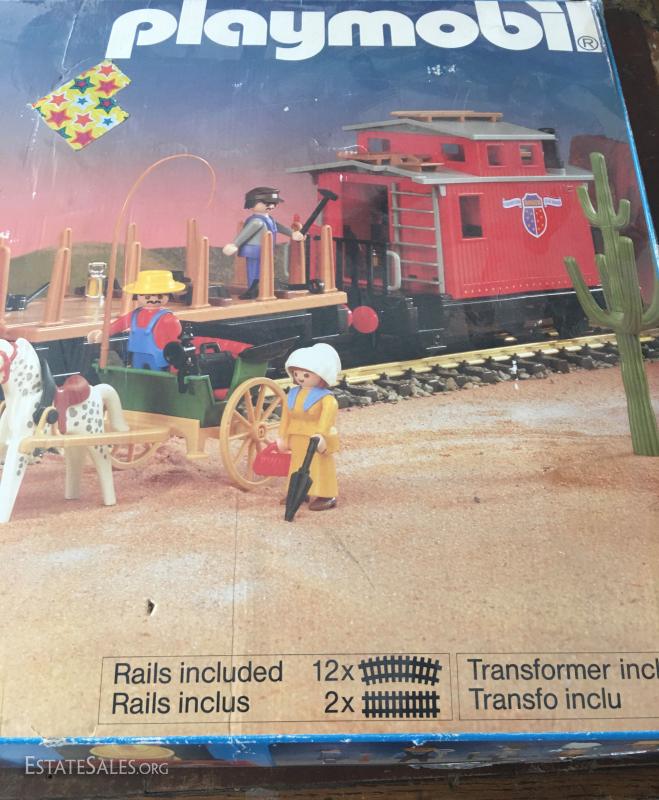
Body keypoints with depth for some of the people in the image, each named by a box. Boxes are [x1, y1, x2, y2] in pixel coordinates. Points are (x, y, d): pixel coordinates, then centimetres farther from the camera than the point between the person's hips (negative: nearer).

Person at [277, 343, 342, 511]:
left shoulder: (325, 397, -18)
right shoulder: (293, 394, 3)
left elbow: (328, 414, -30)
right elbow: (286, 415, 9)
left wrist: (321, 434, -41)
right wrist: (282, 436, 10)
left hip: (317, 440, -7)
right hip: (297, 439, 7)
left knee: (320, 466, 1)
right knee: (298, 465, 17)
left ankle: (326, 495, 8)